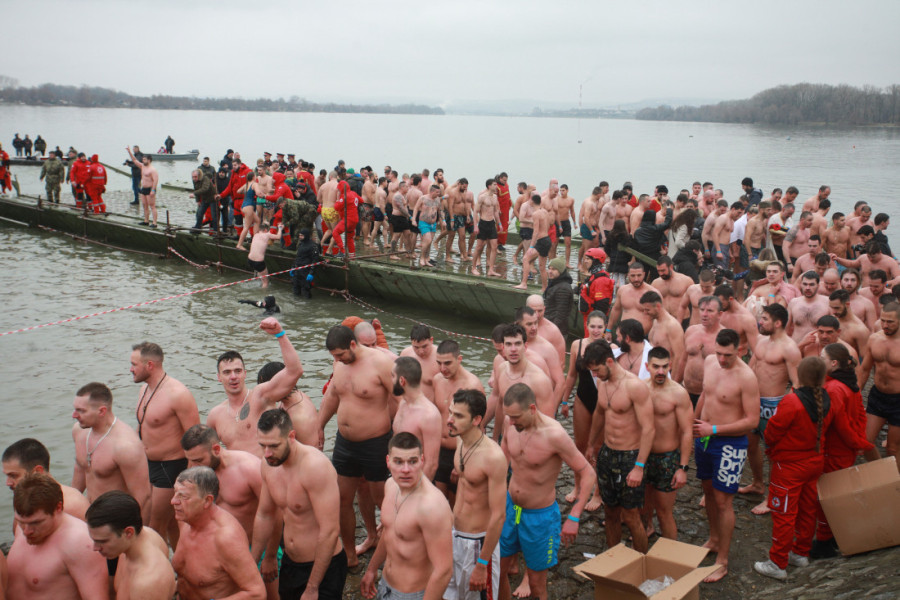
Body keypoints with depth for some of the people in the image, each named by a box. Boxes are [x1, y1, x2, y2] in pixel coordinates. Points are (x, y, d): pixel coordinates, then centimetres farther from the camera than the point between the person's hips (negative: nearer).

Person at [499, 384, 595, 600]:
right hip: (510, 507, 5)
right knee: (497, 570, 14)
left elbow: (588, 474, -20)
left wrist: (573, 518, -22)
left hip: (540, 516, -5)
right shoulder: (510, 424, -10)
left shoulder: (554, 435, -27)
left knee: (536, 583, 8)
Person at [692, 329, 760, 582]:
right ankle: (713, 539, 42)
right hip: (704, 437, 7)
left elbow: (752, 421, -21)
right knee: (708, 490, 21)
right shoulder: (709, 362, -1)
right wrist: (693, 424, 22)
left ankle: (722, 561, 11)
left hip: (729, 444, -7)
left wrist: (714, 429, -22)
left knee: (722, 501, -1)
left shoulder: (746, 378, -22)